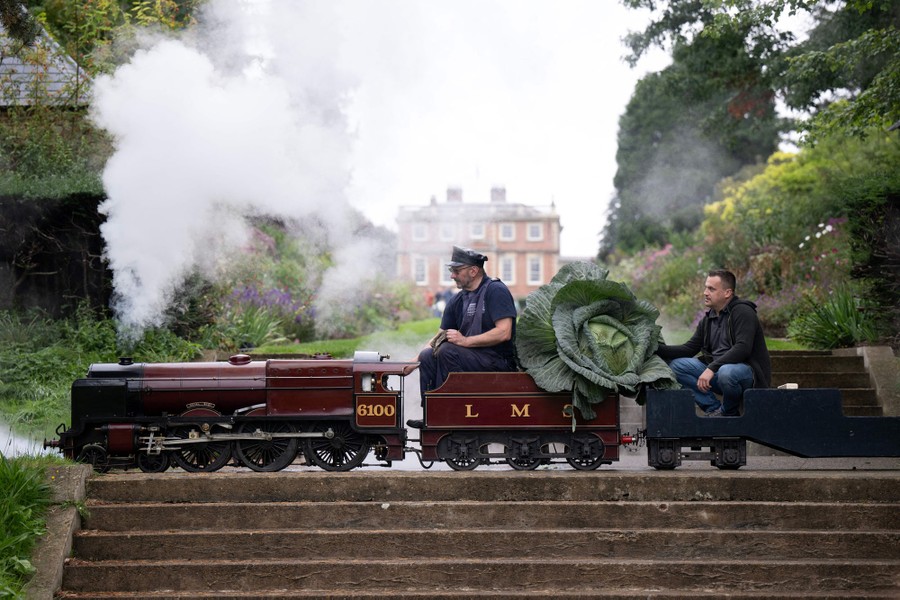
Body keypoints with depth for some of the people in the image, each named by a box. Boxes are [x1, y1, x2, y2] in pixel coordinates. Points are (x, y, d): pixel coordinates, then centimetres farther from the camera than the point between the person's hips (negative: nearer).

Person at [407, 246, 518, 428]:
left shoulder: (496, 290, -10)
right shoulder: (457, 301, 13)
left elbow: (504, 333, -21)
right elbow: (441, 337, 13)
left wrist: (465, 341, -21)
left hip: (500, 361, -8)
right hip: (473, 358, 8)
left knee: (447, 351, -25)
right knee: (427, 356, -6)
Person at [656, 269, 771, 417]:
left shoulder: (742, 312, -11)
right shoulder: (708, 319, 14)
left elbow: (743, 348, -24)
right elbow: (689, 348, 9)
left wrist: (712, 368, -29)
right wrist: (657, 348, -5)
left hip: (749, 371, -7)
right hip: (717, 371, 8)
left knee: (726, 372, -40)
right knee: (677, 364, -5)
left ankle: (728, 413, -8)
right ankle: (714, 409, -8)